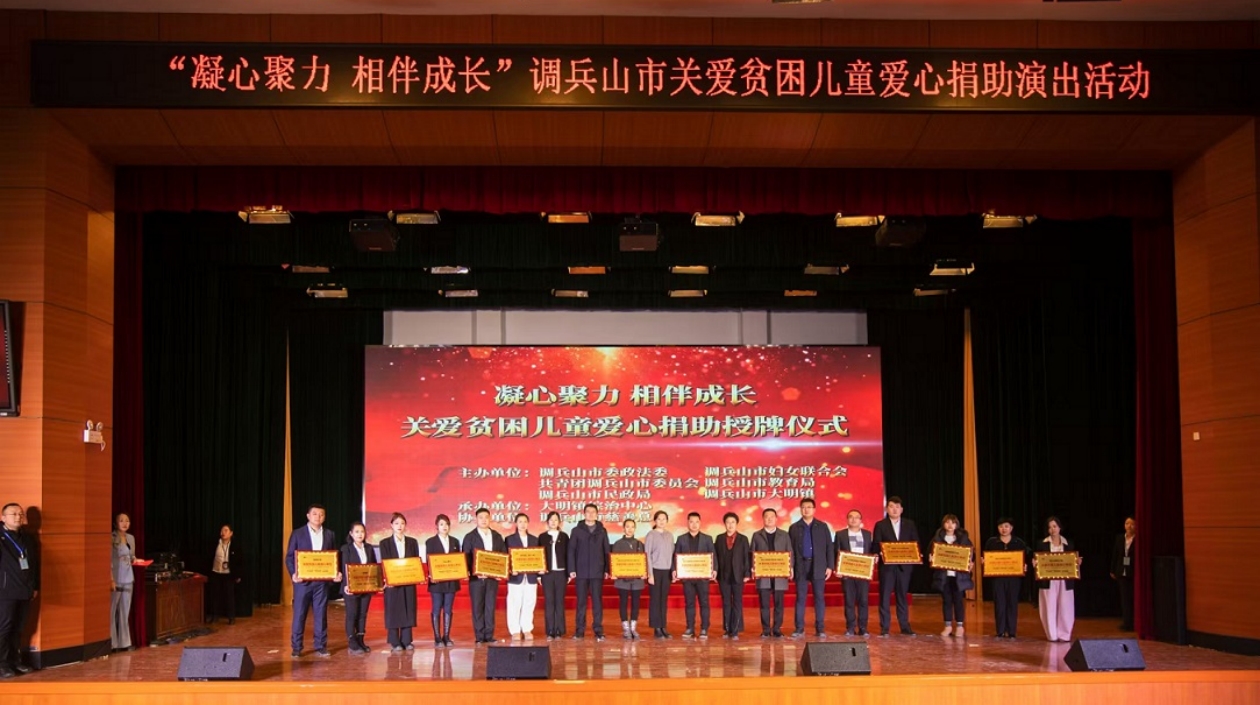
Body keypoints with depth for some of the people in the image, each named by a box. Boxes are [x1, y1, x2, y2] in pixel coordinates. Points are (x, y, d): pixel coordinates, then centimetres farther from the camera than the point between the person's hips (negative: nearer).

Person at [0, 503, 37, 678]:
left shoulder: (27, 539, 14)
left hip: (25, 591, 6)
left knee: (18, 628, 11)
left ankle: (15, 661, 17)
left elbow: (34, 564, 18)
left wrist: (35, 586, 16)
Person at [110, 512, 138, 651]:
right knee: (112, 611, -3)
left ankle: (124, 642, 14)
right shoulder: (112, 539, -9)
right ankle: (112, 643, 1)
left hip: (128, 579, 7)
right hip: (116, 579, -7)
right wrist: (111, 580, -17)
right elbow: (109, 561, -13)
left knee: (125, 612, 10)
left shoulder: (131, 538, 12)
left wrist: (135, 560, 4)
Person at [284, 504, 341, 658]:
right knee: (299, 614, 1)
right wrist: (293, 574, -16)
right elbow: (289, 557, 0)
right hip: (303, 580, -2)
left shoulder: (329, 534, 9)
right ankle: (296, 648, 9)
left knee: (321, 614, 5)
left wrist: (336, 573, -7)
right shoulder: (297, 533, 1)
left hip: (322, 581, 2)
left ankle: (321, 647, 12)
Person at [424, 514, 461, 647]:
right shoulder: (430, 542, 1)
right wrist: (431, 575, -17)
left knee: (448, 609, 6)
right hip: (437, 581, -3)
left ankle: (446, 637, 10)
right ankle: (437, 638, 3)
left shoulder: (454, 541, 12)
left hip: (451, 580, 3)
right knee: (436, 609, -1)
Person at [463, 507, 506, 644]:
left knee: (490, 606, 2)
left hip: (493, 576, 2)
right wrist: (474, 572, -16)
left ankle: (489, 635, 6)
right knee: (477, 607, -1)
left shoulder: (497, 536, 11)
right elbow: (466, 558, -3)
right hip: (476, 577, -2)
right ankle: (480, 636, 3)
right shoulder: (470, 537, 2)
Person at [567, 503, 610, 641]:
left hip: (597, 571, 0)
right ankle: (579, 630, 6)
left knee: (597, 601, -1)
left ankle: (598, 630, 1)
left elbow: (606, 551, 9)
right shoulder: (577, 531, 6)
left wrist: (607, 570, 3)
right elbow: (571, 551, 3)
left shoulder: (602, 531, 9)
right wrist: (571, 569, -4)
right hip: (581, 571, 0)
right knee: (581, 601, 2)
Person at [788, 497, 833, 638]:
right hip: (801, 567, 0)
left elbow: (829, 547, 5)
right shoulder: (794, 528, 8)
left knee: (819, 598, 1)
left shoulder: (823, 526, 7)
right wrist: (790, 567, -5)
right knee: (800, 598, 1)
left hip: (818, 567, 0)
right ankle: (799, 628, 4)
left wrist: (830, 566, -2)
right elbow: (790, 549, 4)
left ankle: (820, 628, 5)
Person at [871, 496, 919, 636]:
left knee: (903, 596, 7)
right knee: (885, 596, -1)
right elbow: (875, 546, -1)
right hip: (887, 565, -2)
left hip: (904, 565, 2)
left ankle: (905, 626, 13)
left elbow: (916, 543, 8)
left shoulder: (909, 524, 10)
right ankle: (885, 627, 2)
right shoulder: (880, 525, 3)